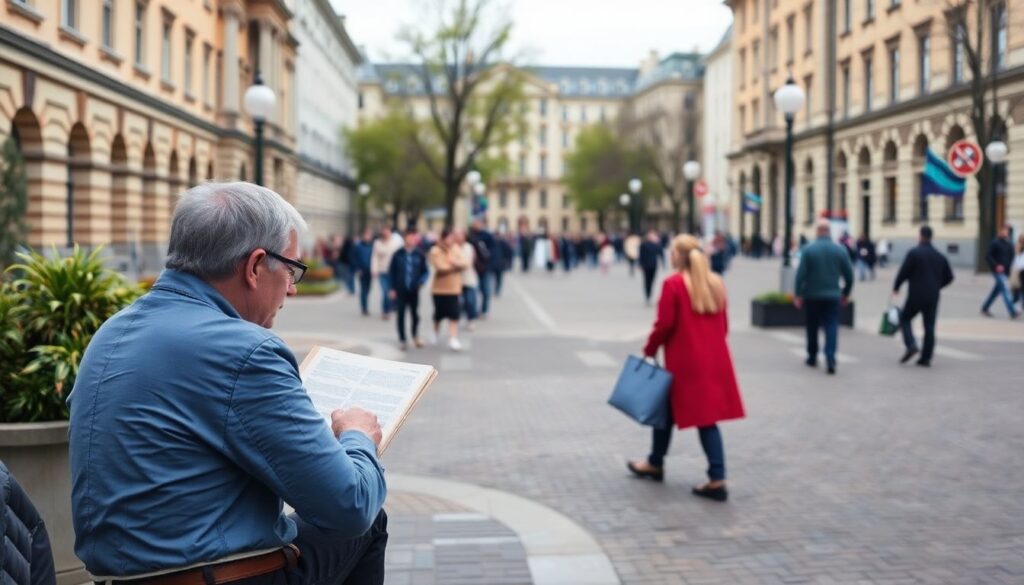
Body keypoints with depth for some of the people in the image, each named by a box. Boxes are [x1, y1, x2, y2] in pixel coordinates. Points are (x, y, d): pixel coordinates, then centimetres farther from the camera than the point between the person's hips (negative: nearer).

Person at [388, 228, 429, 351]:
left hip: (414, 290, 0)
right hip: (400, 290, 0)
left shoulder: (419, 254, -4)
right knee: (401, 315, 5)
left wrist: (421, 281, -16)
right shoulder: (398, 254, -4)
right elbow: (391, 272, 2)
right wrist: (392, 288, -1)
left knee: (415, 314, 7)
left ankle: (416, 336, 31)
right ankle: (402, 339, 17)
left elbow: (425, 271, 2)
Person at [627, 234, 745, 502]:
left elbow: (665, 325, -13)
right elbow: (723, 324, 12)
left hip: (685, 361, -5)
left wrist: (649, 350, 1)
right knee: (708, 416, 7)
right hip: (714, 360, 5)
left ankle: (655, 464, 30)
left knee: (666, 409, 14)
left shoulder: (673, 284, -11)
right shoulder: (716, 283, 8)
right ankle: (717, 480, 2)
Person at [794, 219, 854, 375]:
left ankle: (812, 357, 25)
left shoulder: (809, 250, -8)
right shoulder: (841, 250, -1)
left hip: (812, 296, -1)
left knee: (812, 327, 13)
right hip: (832, 296, 1)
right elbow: (849, 275, 3)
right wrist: (846, 294, 15)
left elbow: (801, 274, -10)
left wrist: (798, 294, -3)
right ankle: (830, 359, -17)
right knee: (831, 327, -2)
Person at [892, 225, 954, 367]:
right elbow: (949, 277, 11)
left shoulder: (914, 253, -8)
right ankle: (926, 358, 6)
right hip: (933, 297, 4)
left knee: (905, 319, 11)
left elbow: (903, 273, -11)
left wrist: (896, 288, 4)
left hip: (915, 296, -4)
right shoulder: (940, 256, 9)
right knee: (929, 326, 7)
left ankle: (911, 345, -10)